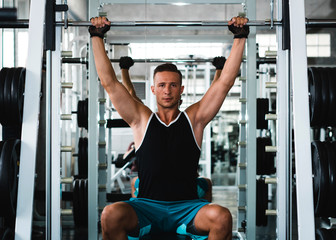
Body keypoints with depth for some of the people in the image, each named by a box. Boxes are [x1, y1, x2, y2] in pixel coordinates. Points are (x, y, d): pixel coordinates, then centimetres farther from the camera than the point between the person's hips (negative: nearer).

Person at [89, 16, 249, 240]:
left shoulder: (194, 119, 12)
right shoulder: (141, 120, 12)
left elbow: (226, 81, 10)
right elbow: (109, 82, 10)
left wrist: (240, 37, 8)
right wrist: (97, 37, 9)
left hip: (187, 206, 1)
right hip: (147, 206, 0)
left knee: (221, 217, -32)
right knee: (111, 215, -32)